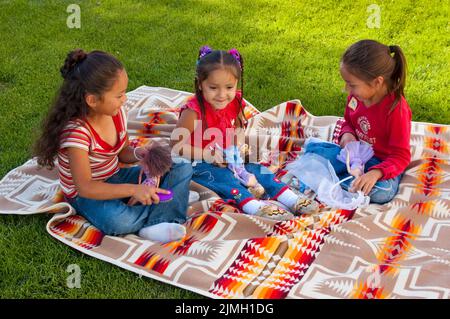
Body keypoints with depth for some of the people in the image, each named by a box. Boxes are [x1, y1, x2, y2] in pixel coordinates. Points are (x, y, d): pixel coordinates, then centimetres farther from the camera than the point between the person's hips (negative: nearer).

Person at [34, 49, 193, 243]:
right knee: (118, 221, -42)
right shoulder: (76, 131, -28)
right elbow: (85, 187, -31)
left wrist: (139, 153, -15)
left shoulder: (117, 112, -7)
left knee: (184, 169, -3)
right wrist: (133, 189, -36)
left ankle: (153, 224, -23)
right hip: (86, 195, -7)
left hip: (116, 178, 8)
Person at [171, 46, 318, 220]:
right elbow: (176, 145, -24)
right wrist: (206, 154, -31)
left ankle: (290, 199, -16)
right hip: (199, 165, -6)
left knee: (255, 167, -10)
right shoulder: (193, 111, -24)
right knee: (223, 176, -31)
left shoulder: (235, 104, -5)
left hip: (227, 160, 6)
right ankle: (253, 206, -50)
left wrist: (238, 146, -7)